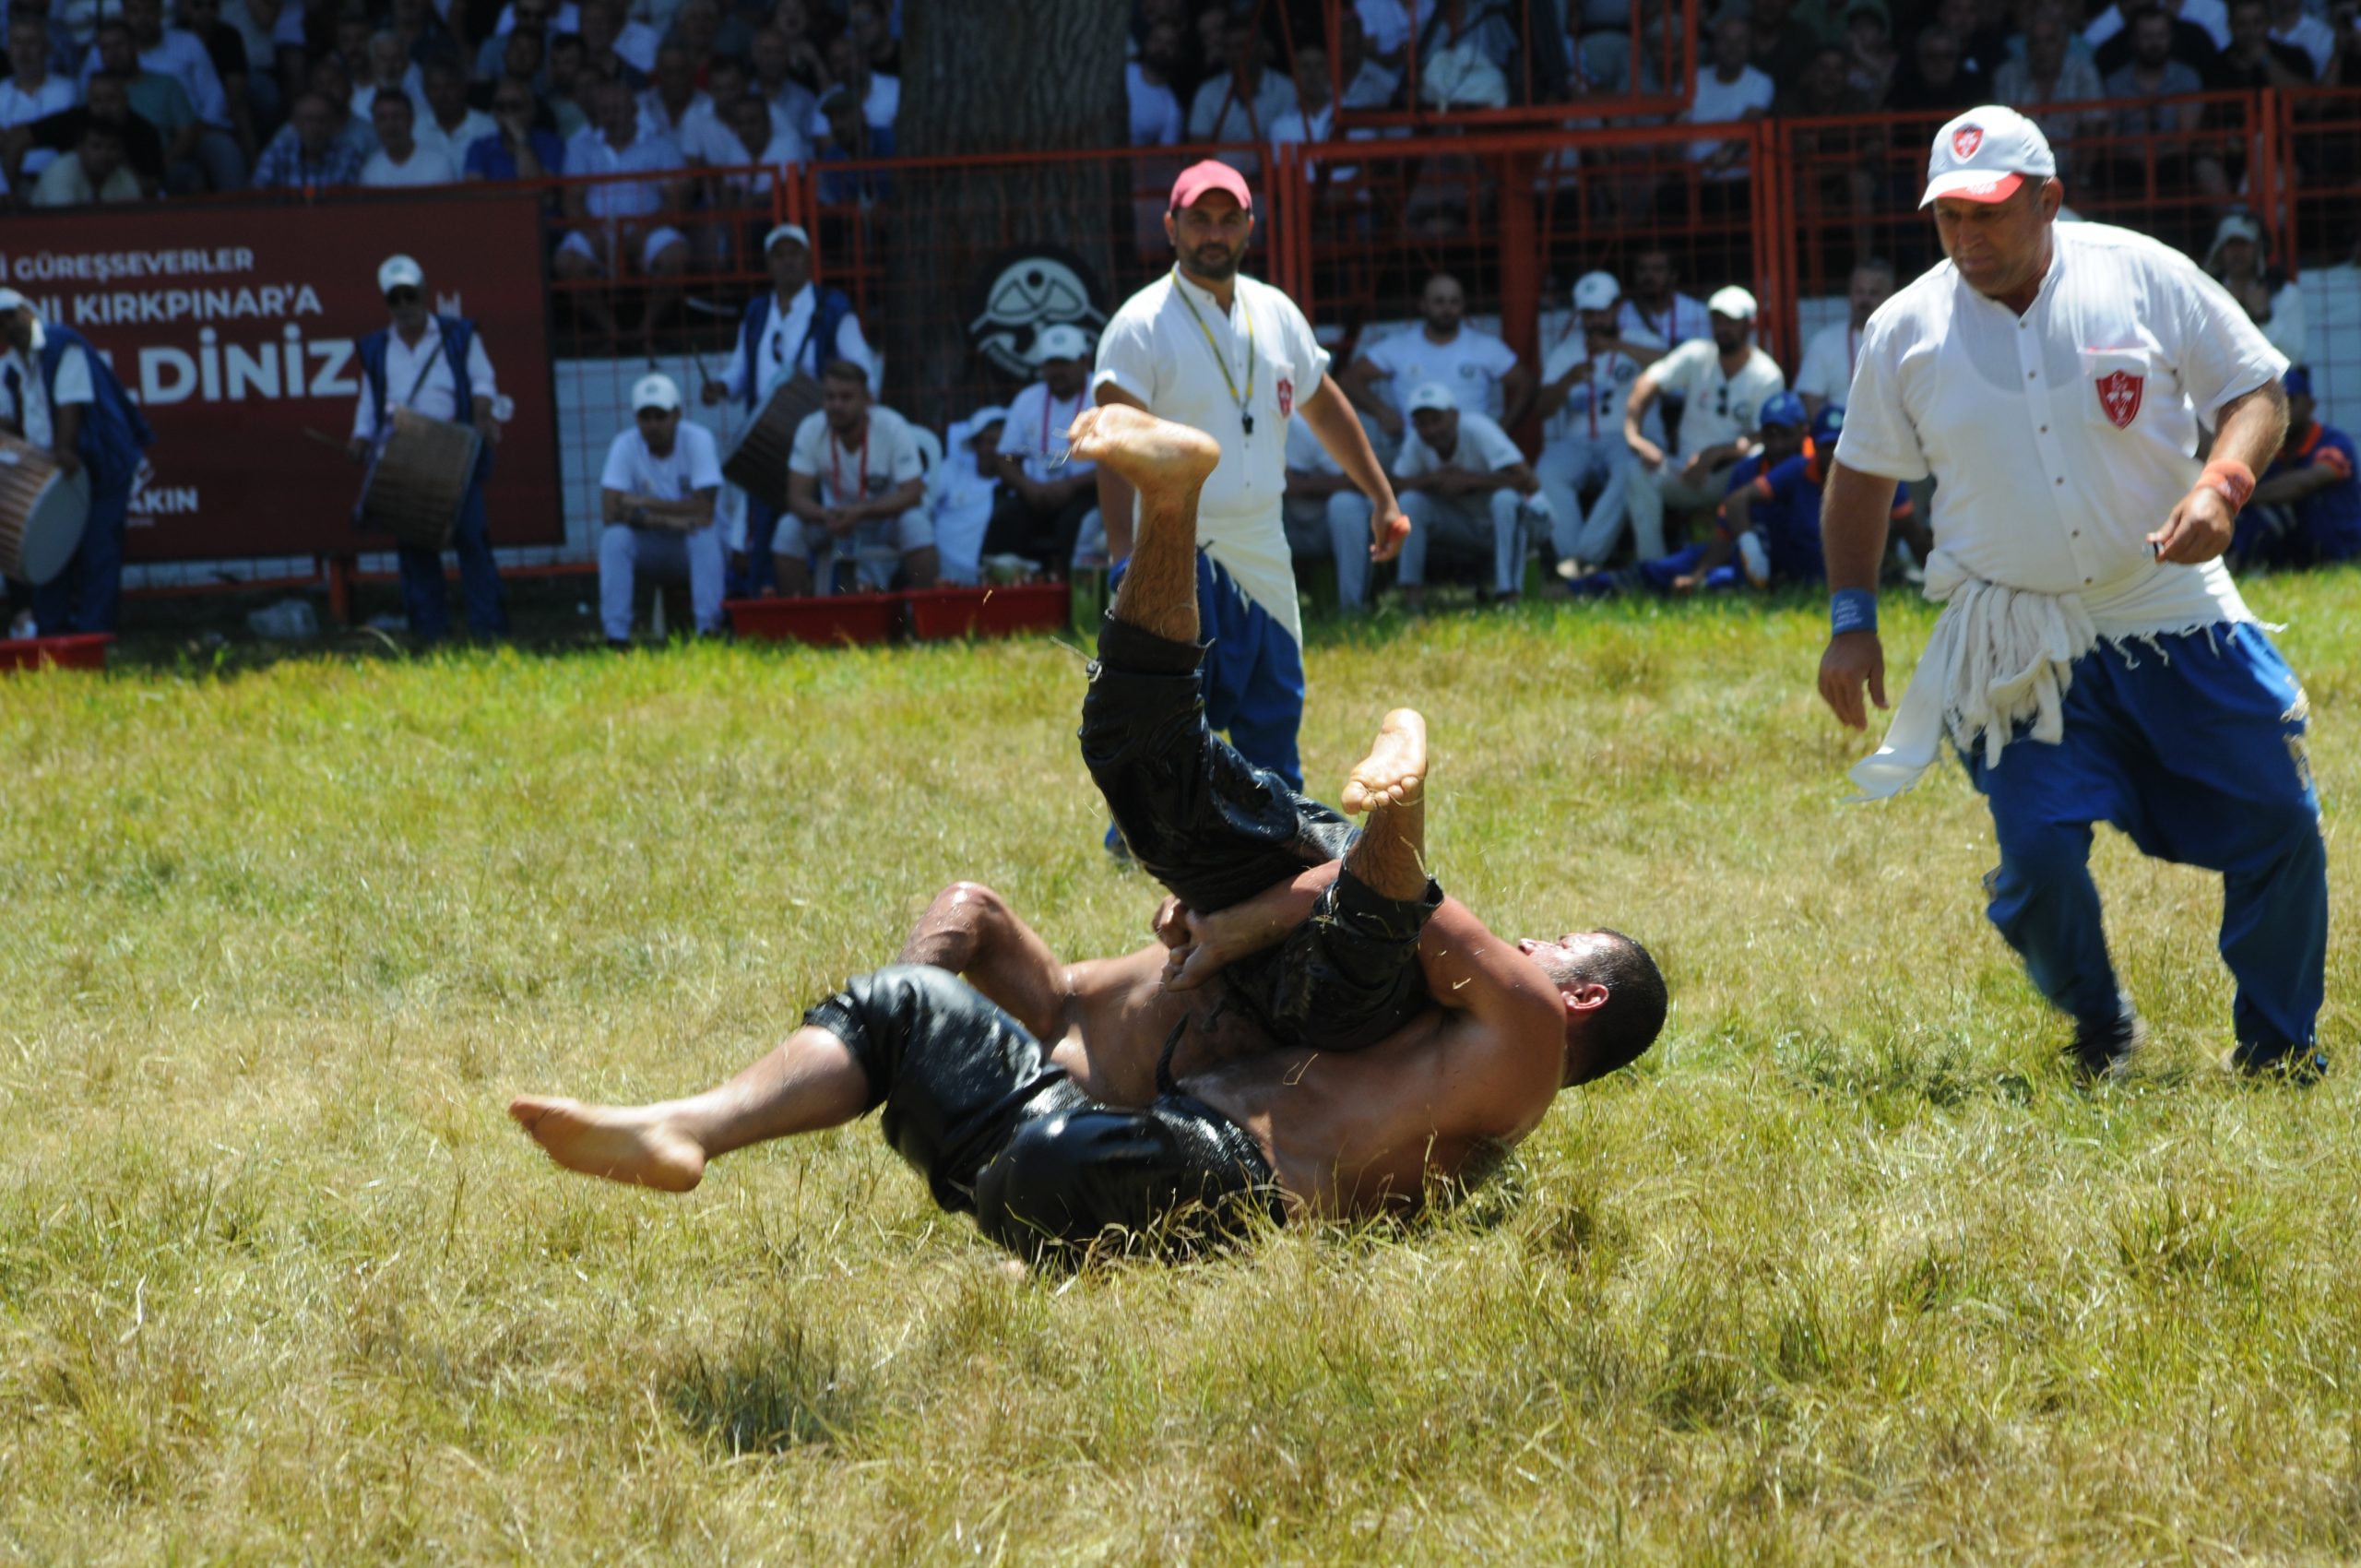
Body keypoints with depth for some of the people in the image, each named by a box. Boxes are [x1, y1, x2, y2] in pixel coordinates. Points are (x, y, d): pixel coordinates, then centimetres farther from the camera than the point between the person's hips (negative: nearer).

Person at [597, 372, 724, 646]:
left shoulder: (698, 440, -17)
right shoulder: (624, 446, -12)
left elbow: (704, 510, -26)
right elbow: (610, 513, -22)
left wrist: (646, 504, -24)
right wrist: (666, 520, -31)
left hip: (692, 545, -1)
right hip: (649, 546, 1)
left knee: (705, 533, -34)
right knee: (614, 538, -28)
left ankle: (709, 629, -33)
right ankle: (616, 636, -27)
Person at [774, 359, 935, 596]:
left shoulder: (893, 427, -24)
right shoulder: (810, 430, -18)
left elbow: (911, 494, -27)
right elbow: (797, 496, -18)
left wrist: (860, 512, -41)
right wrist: (825, 516, -42)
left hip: (889, 514, -2)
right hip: (838, 515, 2)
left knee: (915, 523, -34)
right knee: (789, 529, -24)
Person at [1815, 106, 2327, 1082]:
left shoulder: (2144, 277, -5)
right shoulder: (1906, 331, -1)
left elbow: (2256, 391, 0)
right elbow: (1861, 476, 11)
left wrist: (2220, 487, -20)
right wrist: (1851, 620, 3)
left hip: (2177, 617, 0)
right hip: (2024, 654, 0)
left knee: (2278, 822, -1)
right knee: (2039, 856, -13)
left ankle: (2276, 1048, 18)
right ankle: (2101, 1036, 15)